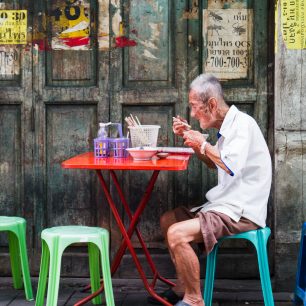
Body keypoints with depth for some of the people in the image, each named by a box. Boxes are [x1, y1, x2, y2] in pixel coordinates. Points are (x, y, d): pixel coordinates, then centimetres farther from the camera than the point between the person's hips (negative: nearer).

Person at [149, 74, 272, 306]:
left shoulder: (242, 124, -16)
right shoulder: (229, 127, 13)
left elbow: (232, 167, -31)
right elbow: (215, 163, 28)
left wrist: (203, 144, -16)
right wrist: (192, 139, 15)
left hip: (242, 212, -10)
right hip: (226, 205, 10)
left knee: (177, 234, -25)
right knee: (168, 220, 15)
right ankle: (183, 286, 18)